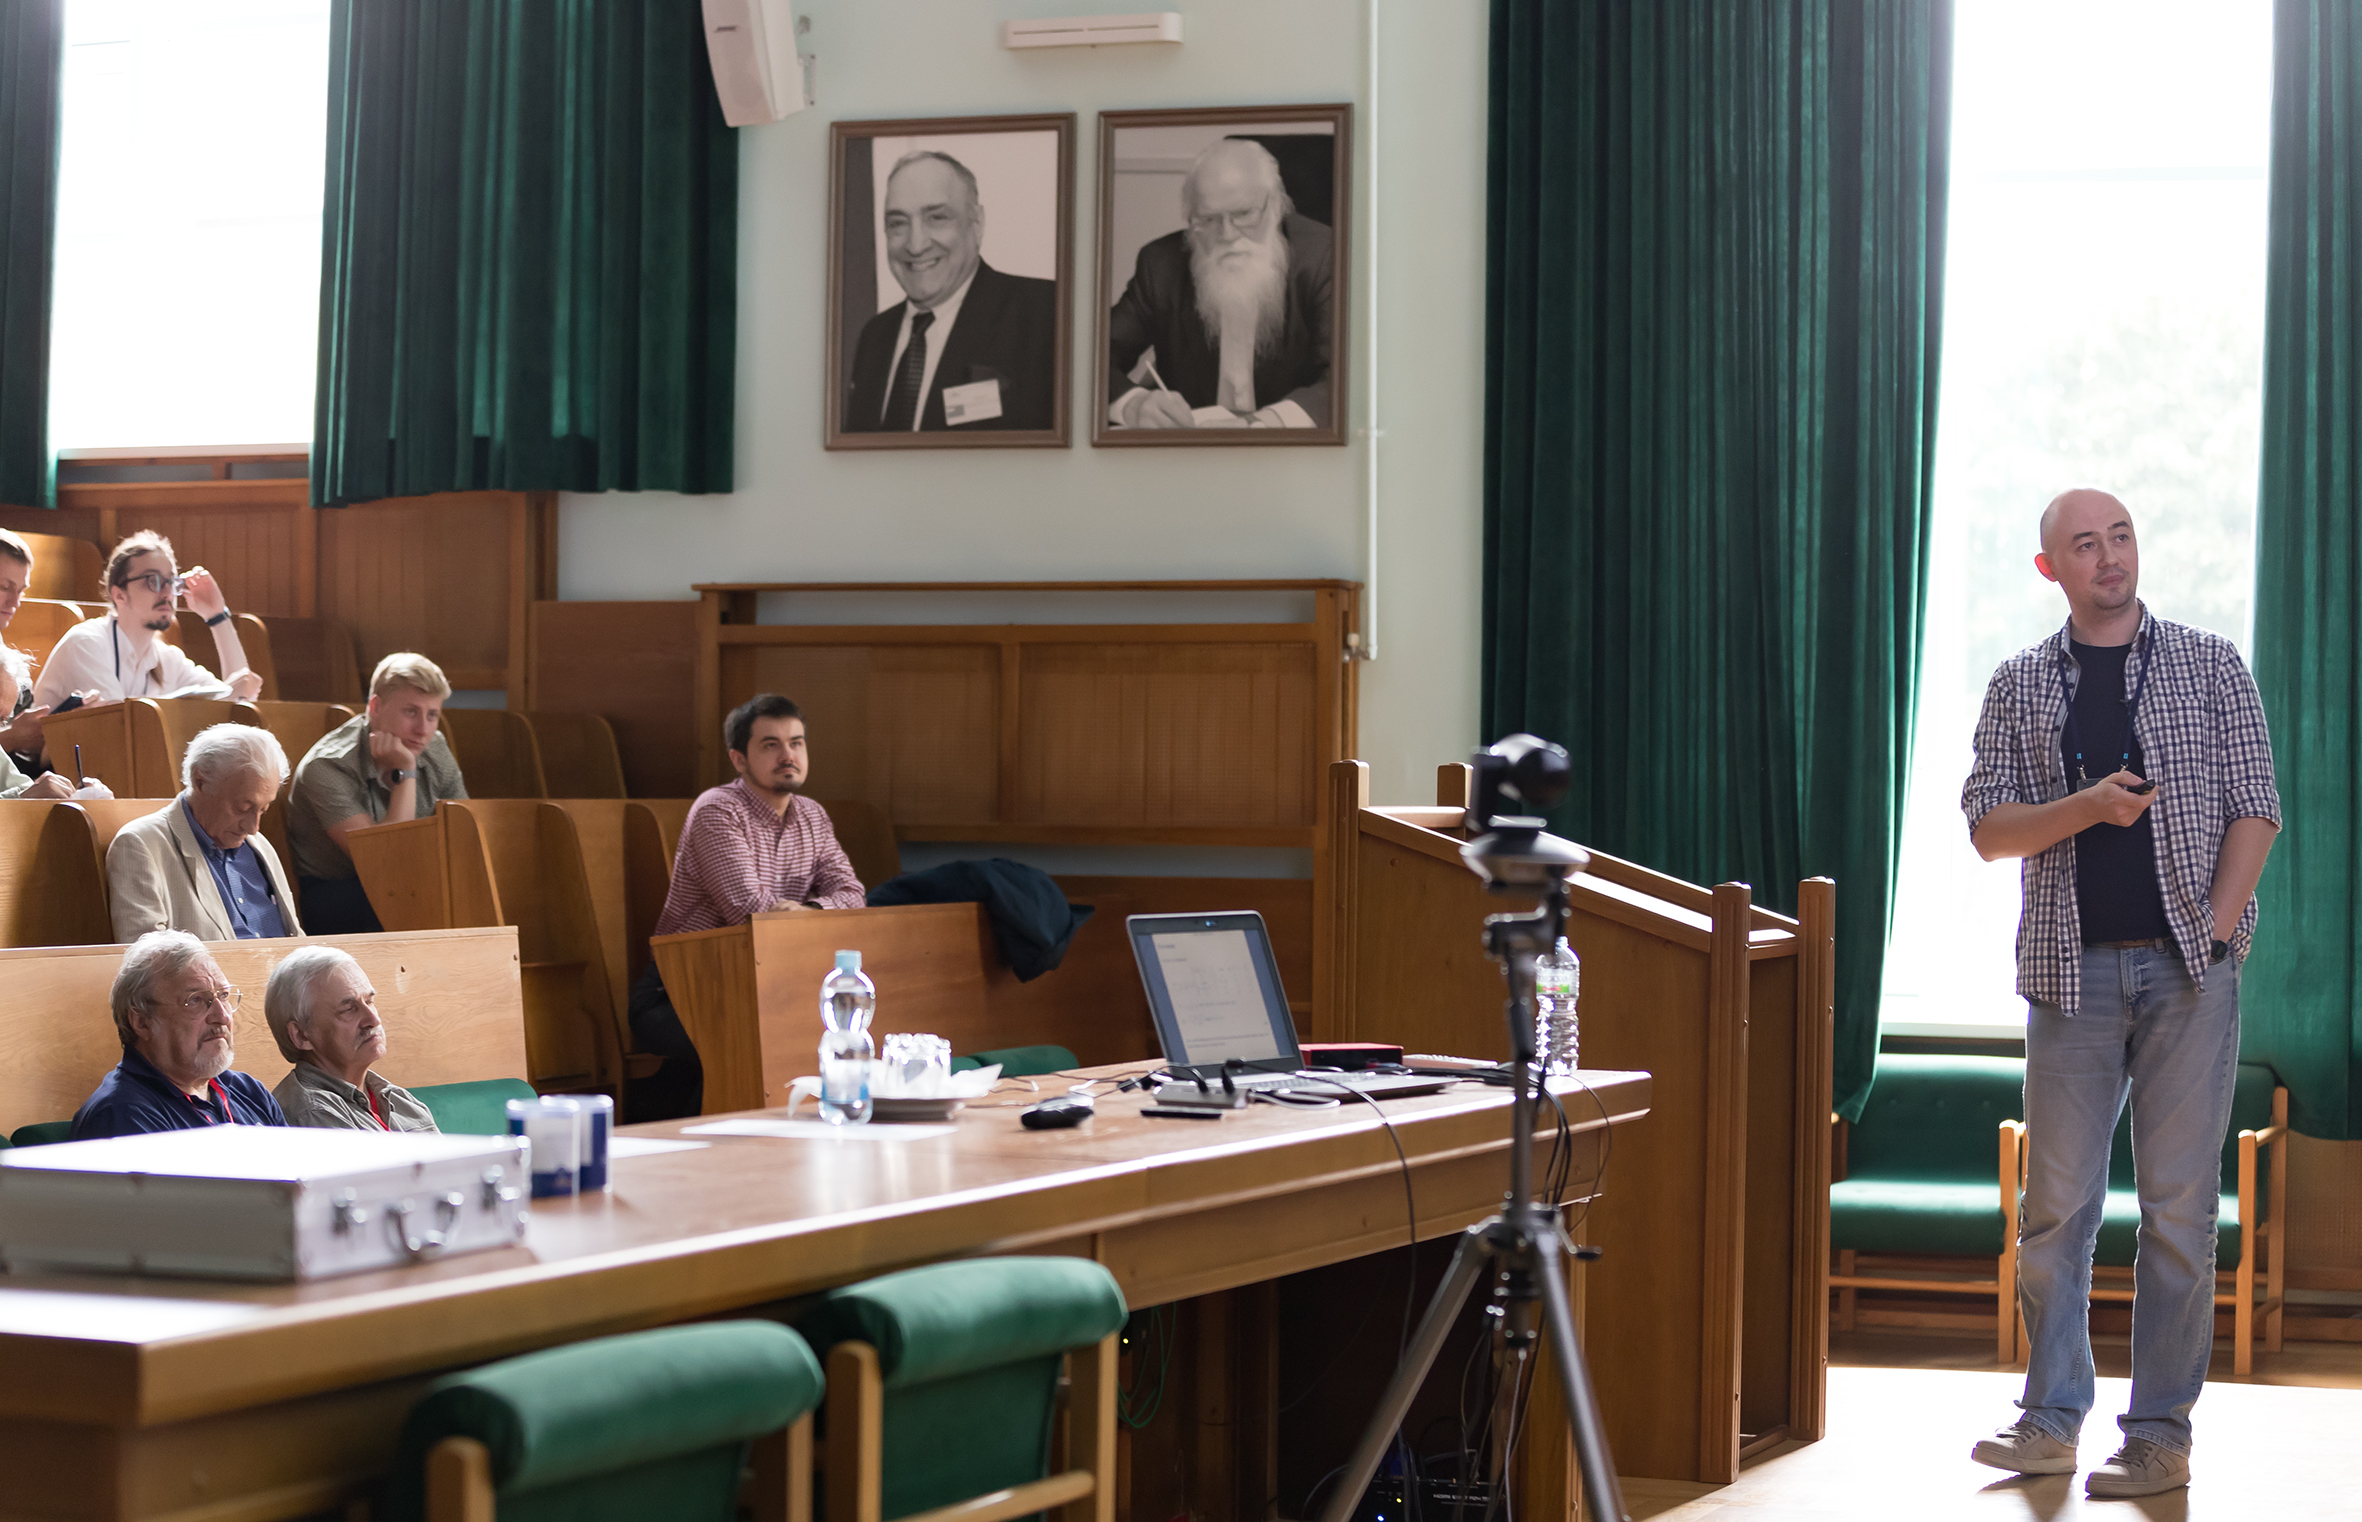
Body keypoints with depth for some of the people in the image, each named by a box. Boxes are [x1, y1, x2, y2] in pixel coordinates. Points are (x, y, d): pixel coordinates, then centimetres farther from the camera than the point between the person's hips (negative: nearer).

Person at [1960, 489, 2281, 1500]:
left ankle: (2162, 1435, 3)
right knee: (2057, 1202, 1)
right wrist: (2087, 806, -14)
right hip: (2072, 971, 1)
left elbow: (2254, 809, 3)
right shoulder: (2020, 686, 10)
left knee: (2179, 1204, -2)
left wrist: (2213, 930, -7)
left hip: (2188, 968, -1)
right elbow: (1989, 829, 3)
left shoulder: (2210, 666, 7)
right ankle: (2051, 1418, 10)